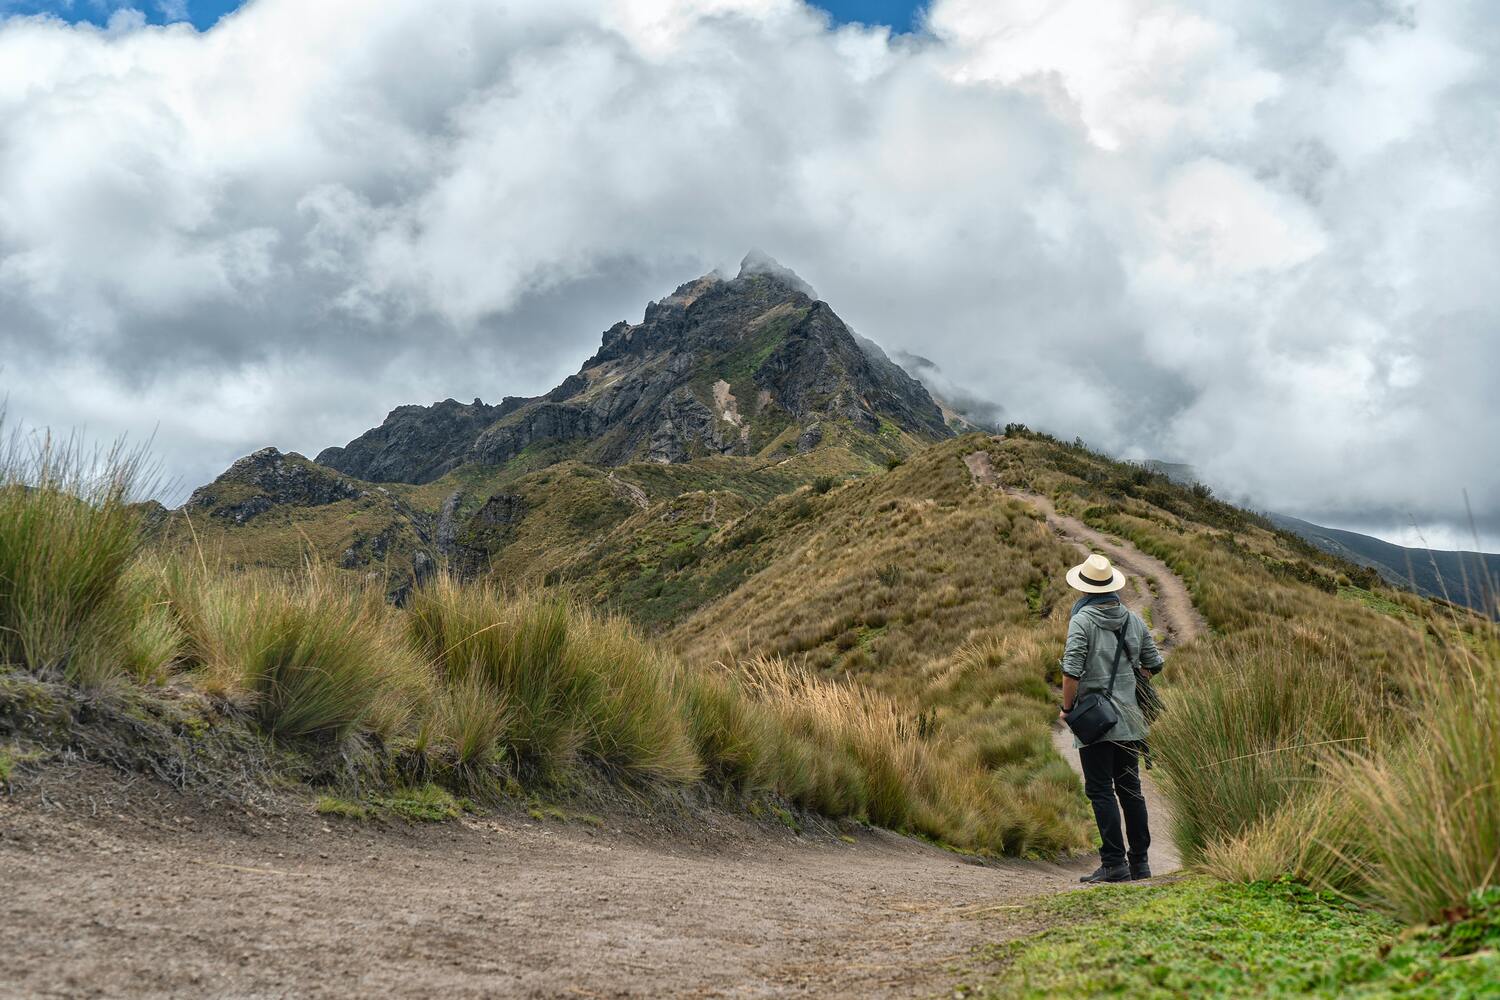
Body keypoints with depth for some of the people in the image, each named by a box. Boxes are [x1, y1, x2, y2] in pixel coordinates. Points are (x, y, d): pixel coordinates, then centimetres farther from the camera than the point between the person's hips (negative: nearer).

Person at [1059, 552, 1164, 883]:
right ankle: (1139, 862, 18)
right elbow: (1154, 664, 13)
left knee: (1100, 791, -2)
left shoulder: (1082, 620, -11)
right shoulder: (1134, 619, 8)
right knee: (1131, 789, 13)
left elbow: (1071, 670, -18)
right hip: (1129, 721, 6)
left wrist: (1066, 708, -5)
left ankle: (1114, 863, -4)